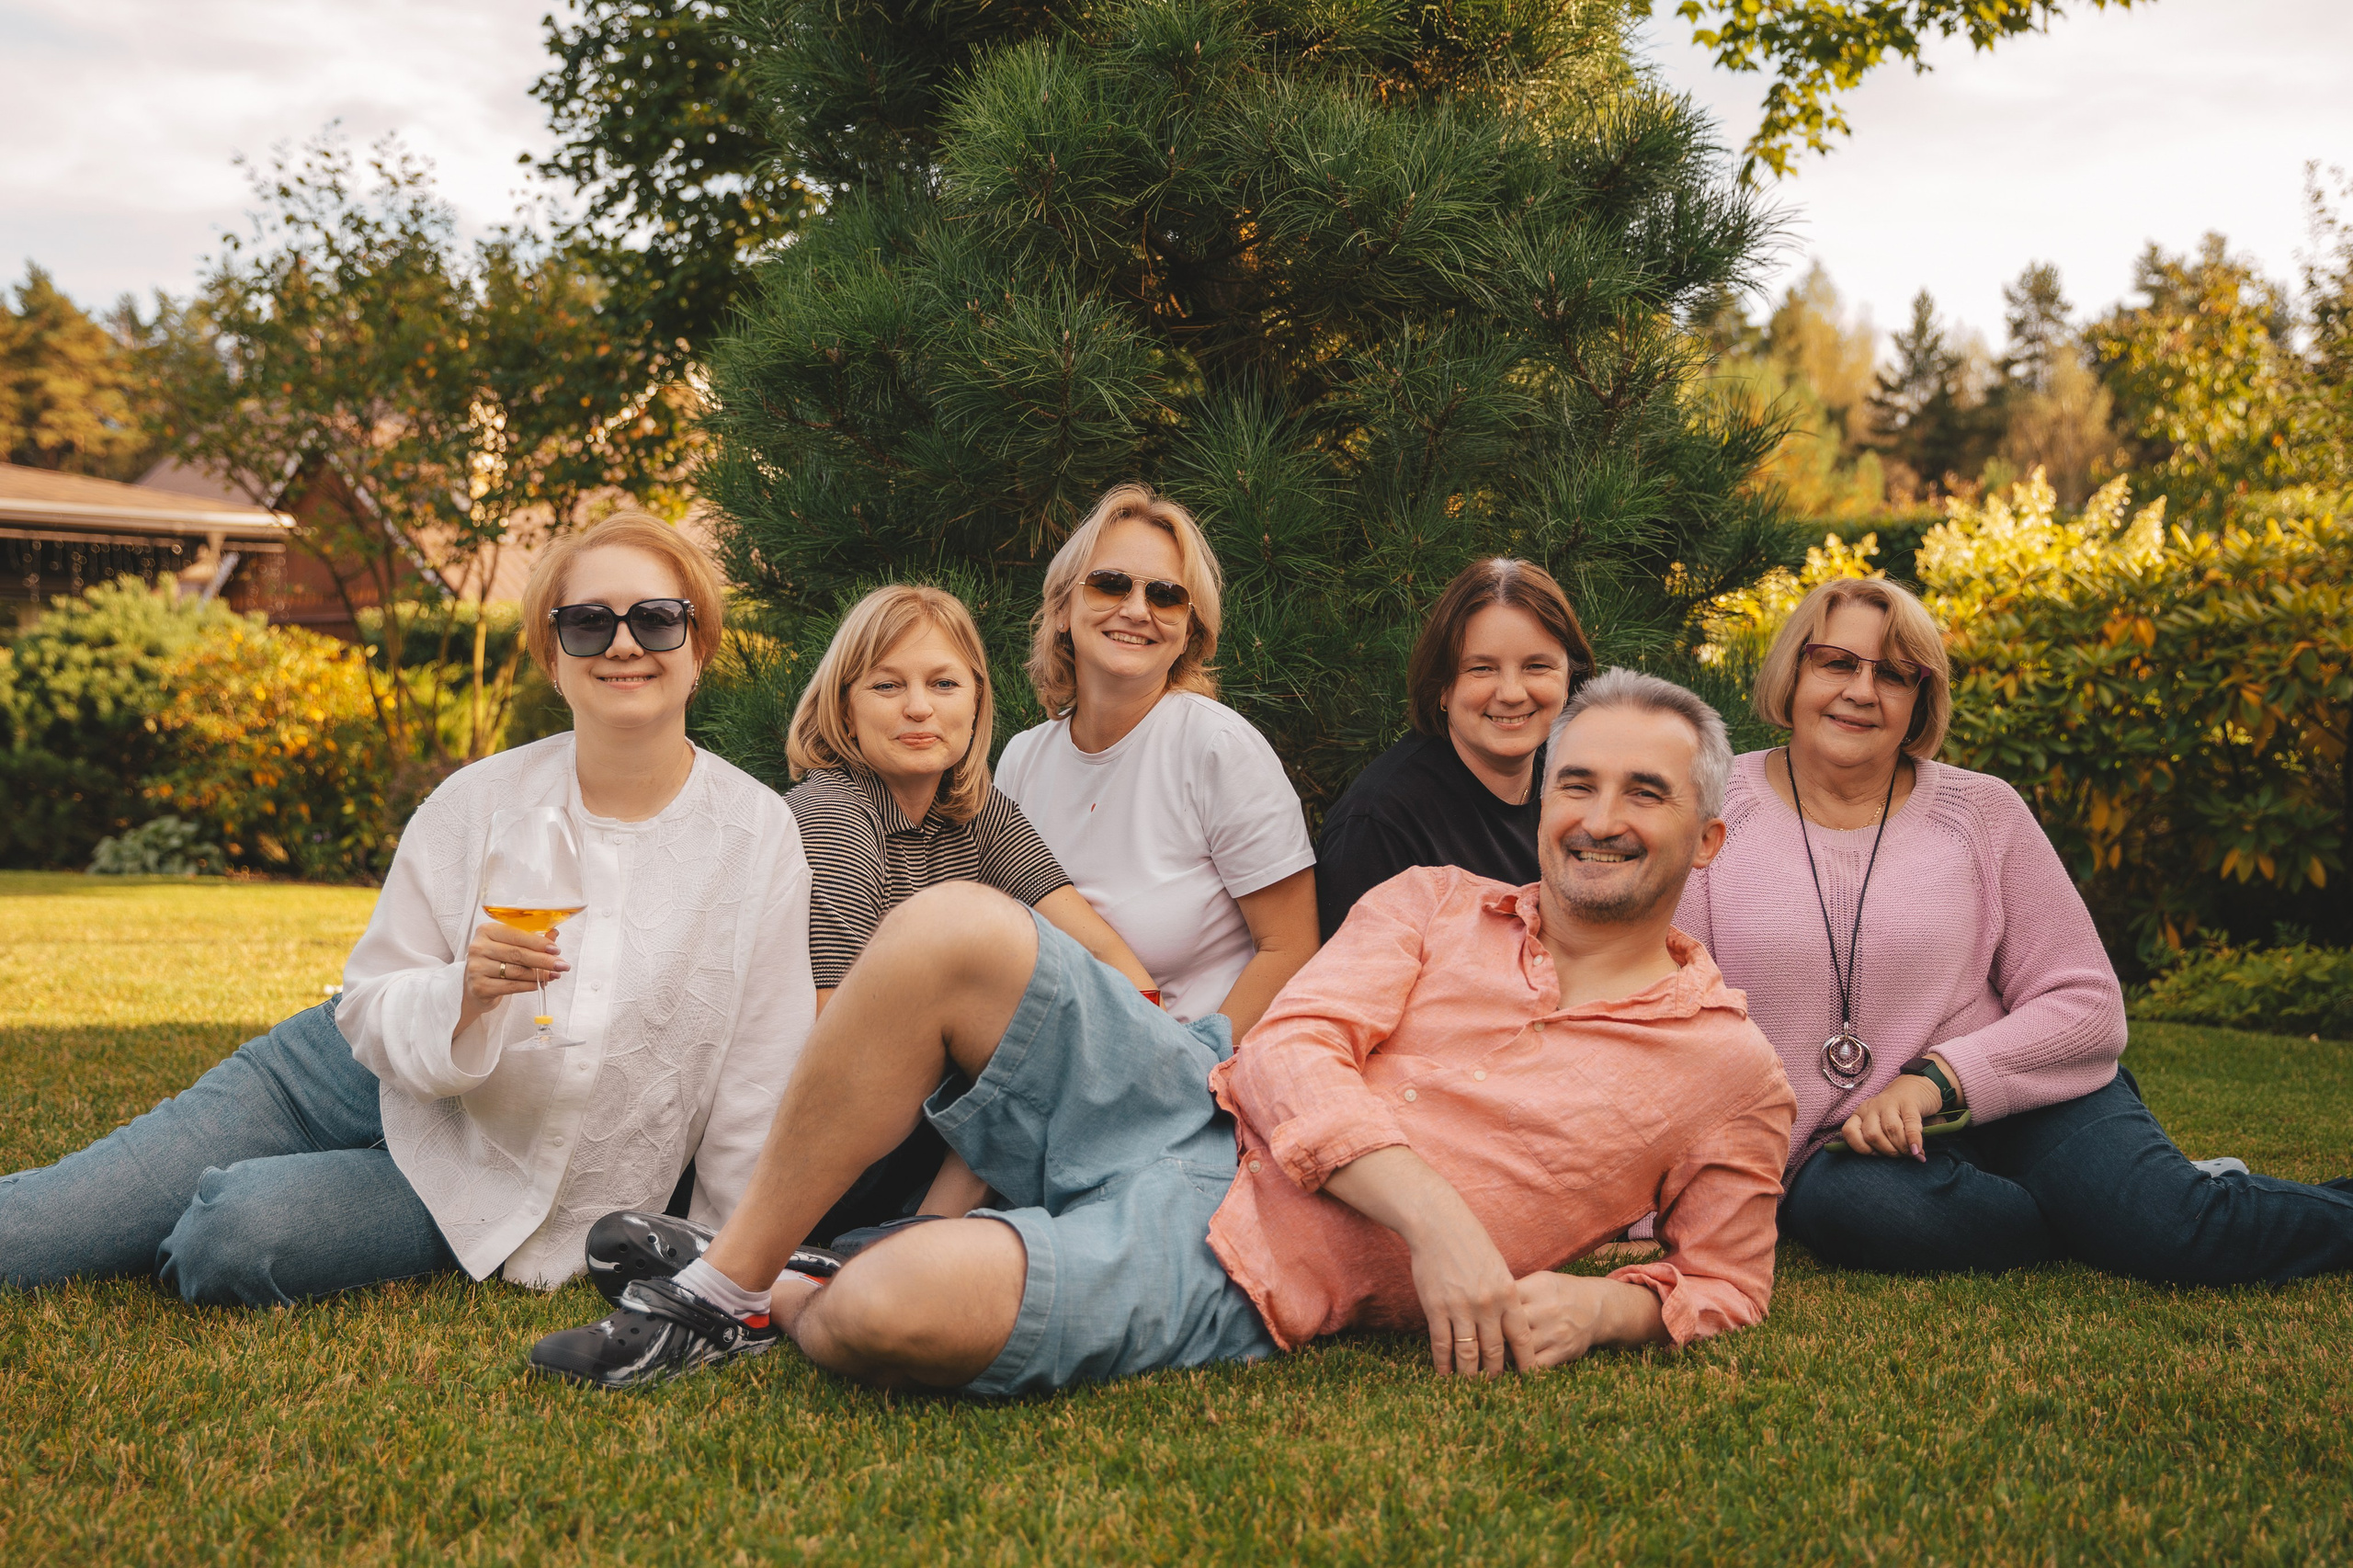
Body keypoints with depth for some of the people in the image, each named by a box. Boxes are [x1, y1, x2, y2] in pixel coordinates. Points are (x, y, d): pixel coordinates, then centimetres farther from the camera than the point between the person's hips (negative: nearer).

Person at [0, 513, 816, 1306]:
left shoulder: (761, 835, -11)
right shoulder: (477, 801, -7)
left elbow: (754, 1093, -5)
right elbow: (372, 1008, -5)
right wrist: (462, 995, -27)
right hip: (368, 1075, 2)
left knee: (236, 1235, -26)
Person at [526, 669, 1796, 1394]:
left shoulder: (1727, 1071, 6)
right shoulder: (1437, 905, 12)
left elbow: (1726, 1285, 12)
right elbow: (1292, 1048, -1)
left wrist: (1600, 1307, -12)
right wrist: (1431, 1212, -19)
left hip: (1235, 1280, -4)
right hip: (1189, 1115, 4)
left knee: (897, 1310, -34)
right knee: (951, 930, -25)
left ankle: (787, 1315, 5)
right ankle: (723, 1283, -9)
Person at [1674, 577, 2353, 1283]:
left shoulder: (1983, 813, 3)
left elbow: (2086, 1004, 0)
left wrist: (1934, 1079, -16)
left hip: (2018, 1109, 0)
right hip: (1841, 1153, 0)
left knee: (2181, 1229, -28)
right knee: (1847, 1207, -37)